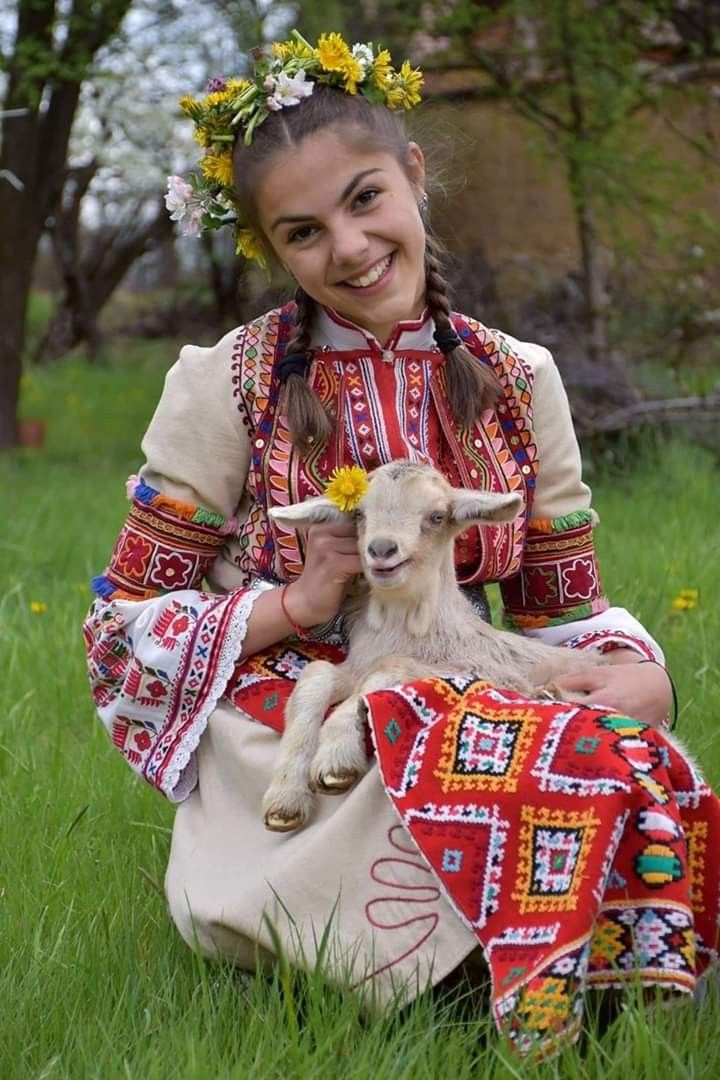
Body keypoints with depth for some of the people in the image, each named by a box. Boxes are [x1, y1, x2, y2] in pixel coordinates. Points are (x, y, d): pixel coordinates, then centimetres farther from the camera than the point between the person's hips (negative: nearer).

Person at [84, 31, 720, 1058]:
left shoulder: (516, 383, 6)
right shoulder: (225, 386, -4)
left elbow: (566, 606, 10)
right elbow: (119, 628, -1)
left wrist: (636, 672, -13)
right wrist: (296, 603, -17)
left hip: (452, 731, 4)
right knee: (607, 773, -31)